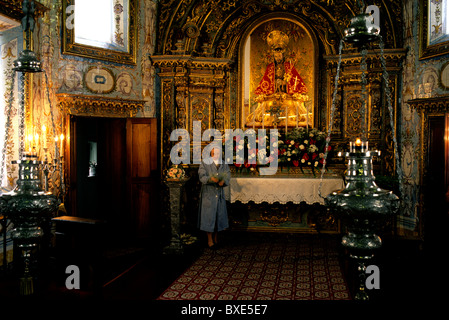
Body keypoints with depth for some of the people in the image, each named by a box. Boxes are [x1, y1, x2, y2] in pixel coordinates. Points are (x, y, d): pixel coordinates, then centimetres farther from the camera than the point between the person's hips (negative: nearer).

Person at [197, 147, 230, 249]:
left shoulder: (224, 164, 2)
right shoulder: (205, 163, -8)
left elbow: (227, 177, -8)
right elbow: (202, 177, -18)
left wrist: (223, 182, -31)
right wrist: (211, 178, -38)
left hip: (219, 194, 4)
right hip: (208, 194, -4)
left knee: (219, 215, 8)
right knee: (208, 216, -2)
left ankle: (216, 237, 25)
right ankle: (210, 240, 9)